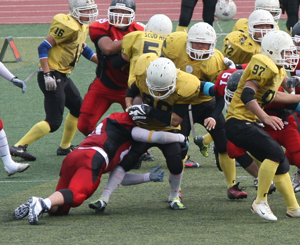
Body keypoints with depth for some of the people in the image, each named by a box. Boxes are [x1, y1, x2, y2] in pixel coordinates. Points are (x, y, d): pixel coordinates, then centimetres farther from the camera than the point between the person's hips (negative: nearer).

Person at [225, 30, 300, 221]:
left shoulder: (279, 72, 14)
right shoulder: (265, 67, -17)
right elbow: (247, 95, -25)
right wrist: (265, 118, -30)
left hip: (249, 123, 11)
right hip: (239, 124, -11)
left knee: (281, 164, 11)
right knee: (275, 153, -22)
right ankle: (261, 202, -13)